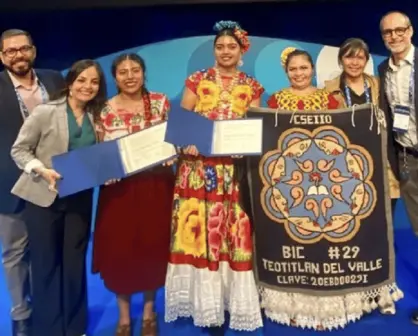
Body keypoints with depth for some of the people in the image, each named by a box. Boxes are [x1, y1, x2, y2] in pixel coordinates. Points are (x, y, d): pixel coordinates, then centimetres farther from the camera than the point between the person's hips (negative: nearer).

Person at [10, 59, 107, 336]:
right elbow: (19, 149, -7)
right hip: (43, 197, -3)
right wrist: (42, 170, -22)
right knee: (46, 263, 8)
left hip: (80, 199, 4)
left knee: (75, 262, 12)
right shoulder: (45, 112, -9)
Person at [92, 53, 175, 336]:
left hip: (155, 186, 0)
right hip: (120, 188, 0)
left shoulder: (161, 102, 1)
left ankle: (149, 312, 32)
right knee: (119, 248, 5)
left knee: (153, 246, 9)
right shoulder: (105, 110, 0)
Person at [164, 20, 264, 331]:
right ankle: (206, 300, 13)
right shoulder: (197, 80, 7)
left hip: (236, 169, 1)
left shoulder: (251, 86, 10)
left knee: (235, 232, 2)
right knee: (200, 230, -1)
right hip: (199, 167, 0)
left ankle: (234, 298, 17)